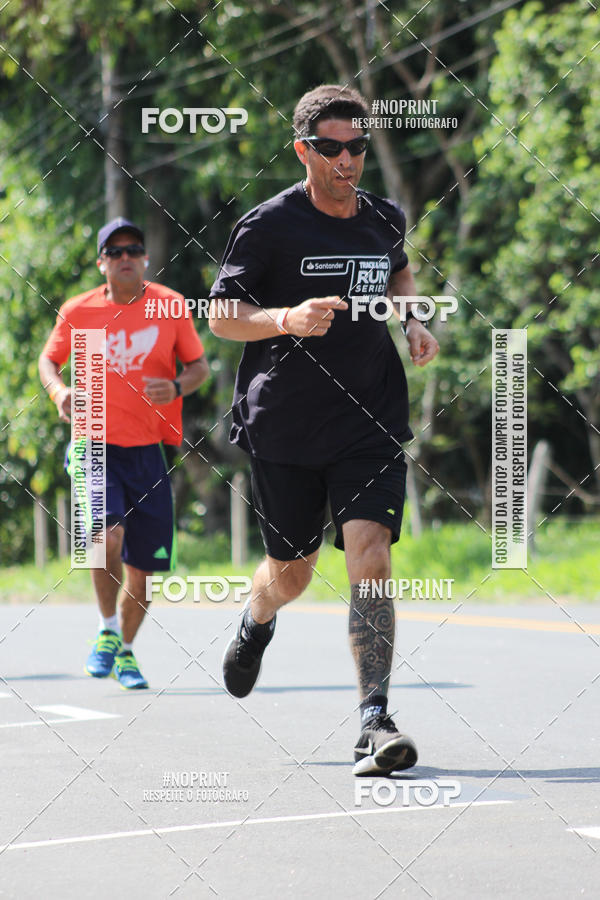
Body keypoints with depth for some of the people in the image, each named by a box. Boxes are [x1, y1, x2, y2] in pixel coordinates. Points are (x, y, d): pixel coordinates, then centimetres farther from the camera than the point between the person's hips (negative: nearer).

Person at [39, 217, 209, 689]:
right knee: (108, 533, -26)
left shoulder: (171, 306, 0)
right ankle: (107, 631, -2)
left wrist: (177, 387, -15)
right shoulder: (78, 312, -1)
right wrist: (59, 389, -8)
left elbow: (200, 365, 7)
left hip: (149, 450, 2)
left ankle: (125, 651, 30)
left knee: (145, 564, 5)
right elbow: (49, 359, 14)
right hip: (96, 444, -1)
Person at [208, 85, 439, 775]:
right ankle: (257, 622, 49)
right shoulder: (267, 225, -7)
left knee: (369, 554, -16)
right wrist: (287, 318, -23)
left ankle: (375, 724, -18)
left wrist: (412, 324, 9)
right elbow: (220, 315, -5)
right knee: (291, 573, 11)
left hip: (370, 424, 2)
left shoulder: (385, 220, 7)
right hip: (282, 428, -2)